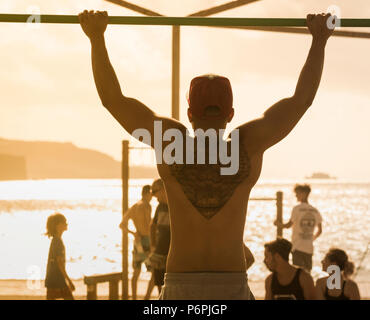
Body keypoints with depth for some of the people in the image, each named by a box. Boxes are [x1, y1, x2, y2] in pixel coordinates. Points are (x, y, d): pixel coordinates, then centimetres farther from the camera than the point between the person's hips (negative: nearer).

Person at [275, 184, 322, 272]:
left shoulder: (297, 209, -9)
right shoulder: (315, 211, 8)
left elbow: (288, 225, -7)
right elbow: (320, 230, 13)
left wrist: (278, 224, 10)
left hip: (298, 247, -5)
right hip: (309, 247, 5)